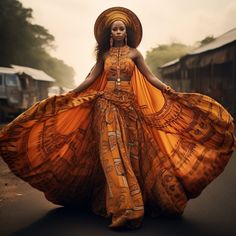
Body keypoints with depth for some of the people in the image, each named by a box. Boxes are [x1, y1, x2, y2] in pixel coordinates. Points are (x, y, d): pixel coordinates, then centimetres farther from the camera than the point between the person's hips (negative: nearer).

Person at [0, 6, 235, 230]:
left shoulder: (134, 53, 7)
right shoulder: (104, 54, 11)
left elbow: (150, 78, 5)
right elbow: (90, 79, 9)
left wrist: (172, 92, -5)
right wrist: (67, 96, 2)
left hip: (128, 106, 0)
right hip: (107, 105, 1)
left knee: (129, 152, -2)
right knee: (111, 152, -10)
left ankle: (125, 204, 8)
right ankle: (126, 207, -7)